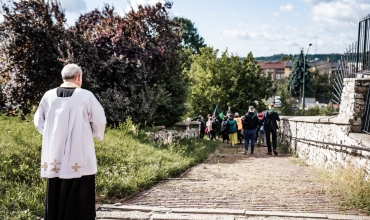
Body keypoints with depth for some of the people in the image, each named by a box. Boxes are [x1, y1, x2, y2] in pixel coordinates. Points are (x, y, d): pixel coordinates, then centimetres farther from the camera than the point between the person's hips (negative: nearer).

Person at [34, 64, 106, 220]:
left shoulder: (48, 96, 1)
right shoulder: (86, 96, -10)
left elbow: (39, 121, 11)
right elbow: (99, 122, -3)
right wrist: (96, 135, 16)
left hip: (54, 157, 4)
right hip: (79, 157, -4)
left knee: (55, 197, 11)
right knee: (79, 200, 4)